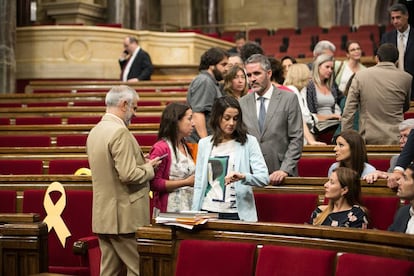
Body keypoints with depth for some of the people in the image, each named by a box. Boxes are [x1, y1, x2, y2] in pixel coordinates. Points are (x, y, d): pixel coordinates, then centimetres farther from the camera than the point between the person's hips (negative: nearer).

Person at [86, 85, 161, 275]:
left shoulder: (95, 131, 12)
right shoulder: (120, 132, -17)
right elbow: (128, 175, -22)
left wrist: (142, 164, 16)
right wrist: (149, 168, -4)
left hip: (103, 216, 9)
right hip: (124, 217, -9)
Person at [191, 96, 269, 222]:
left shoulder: (249, 142, 0)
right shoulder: (204, 144, 9)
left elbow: (264, 178, -9)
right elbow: (199, 184, 9)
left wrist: (243, 177, -27)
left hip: (237, 213, -2)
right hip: (208, 211, 2)